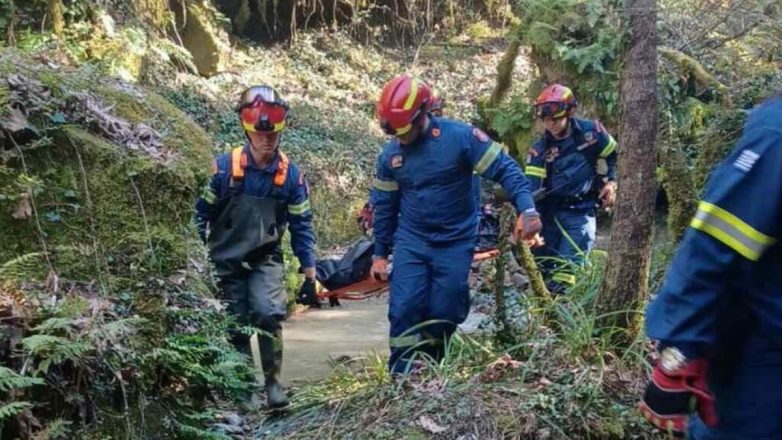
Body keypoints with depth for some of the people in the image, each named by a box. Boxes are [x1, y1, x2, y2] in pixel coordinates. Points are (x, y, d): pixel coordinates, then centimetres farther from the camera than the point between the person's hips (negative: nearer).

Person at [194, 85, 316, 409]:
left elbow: (301, 224, 1)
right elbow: (202, 213, -4)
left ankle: (272, 381, -2)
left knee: (268, 314, -20)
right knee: (237, 325, 5)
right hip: (226, 260, 0)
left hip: (266, 259, 0)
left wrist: (309, 266, 1)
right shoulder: (225, 166, -13)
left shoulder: (290, 173, -7)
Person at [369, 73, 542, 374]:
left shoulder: (460, 137, -14)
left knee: (443, 314, 3)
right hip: (410, 242, 3)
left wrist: (526, 209, -27)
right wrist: (380, 253, 13)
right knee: (404, 310, -7)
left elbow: (505, 169, -12)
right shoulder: (390, 154, -1)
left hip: (455, 243, -2)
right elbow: (385, 206, 9)